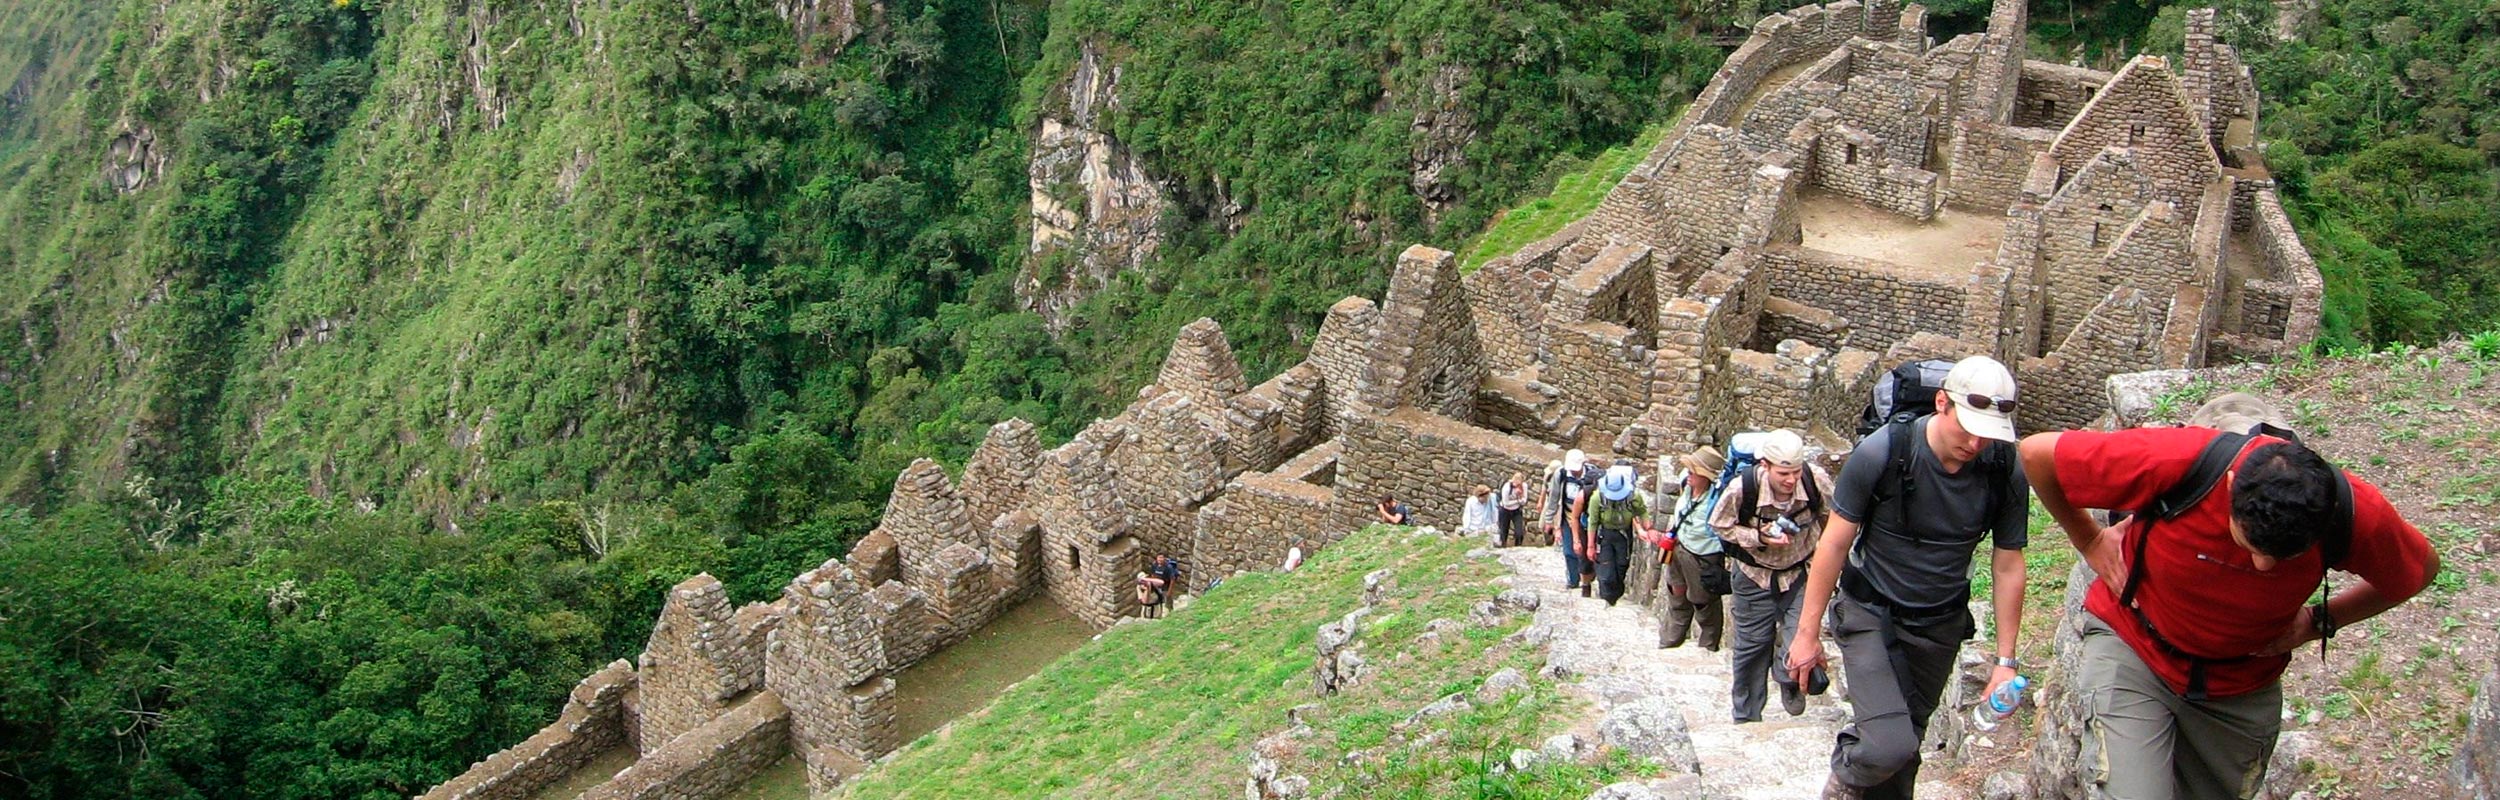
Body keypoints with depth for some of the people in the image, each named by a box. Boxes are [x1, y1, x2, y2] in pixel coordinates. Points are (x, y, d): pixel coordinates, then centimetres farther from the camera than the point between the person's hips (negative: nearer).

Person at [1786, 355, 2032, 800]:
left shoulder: (2006, 475, -12)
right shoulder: (1882, 452, -21)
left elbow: (2008, 566, 0)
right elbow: (1835, 543, -12)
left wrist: (2005, 660, 1)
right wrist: (1808, 631, -8)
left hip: (1940, 625, 4)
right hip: (1871, 613, -3)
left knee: (1902, 750, 12)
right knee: (1889, 745, -18)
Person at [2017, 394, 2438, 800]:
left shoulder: (2356, 513, -23)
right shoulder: (2176, 461, -33)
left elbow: (2420, 568, 1)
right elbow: (2036, 453, -21)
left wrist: (2318, 622, -6)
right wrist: (2090, 543, -11)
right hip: (2134, 648, -3)